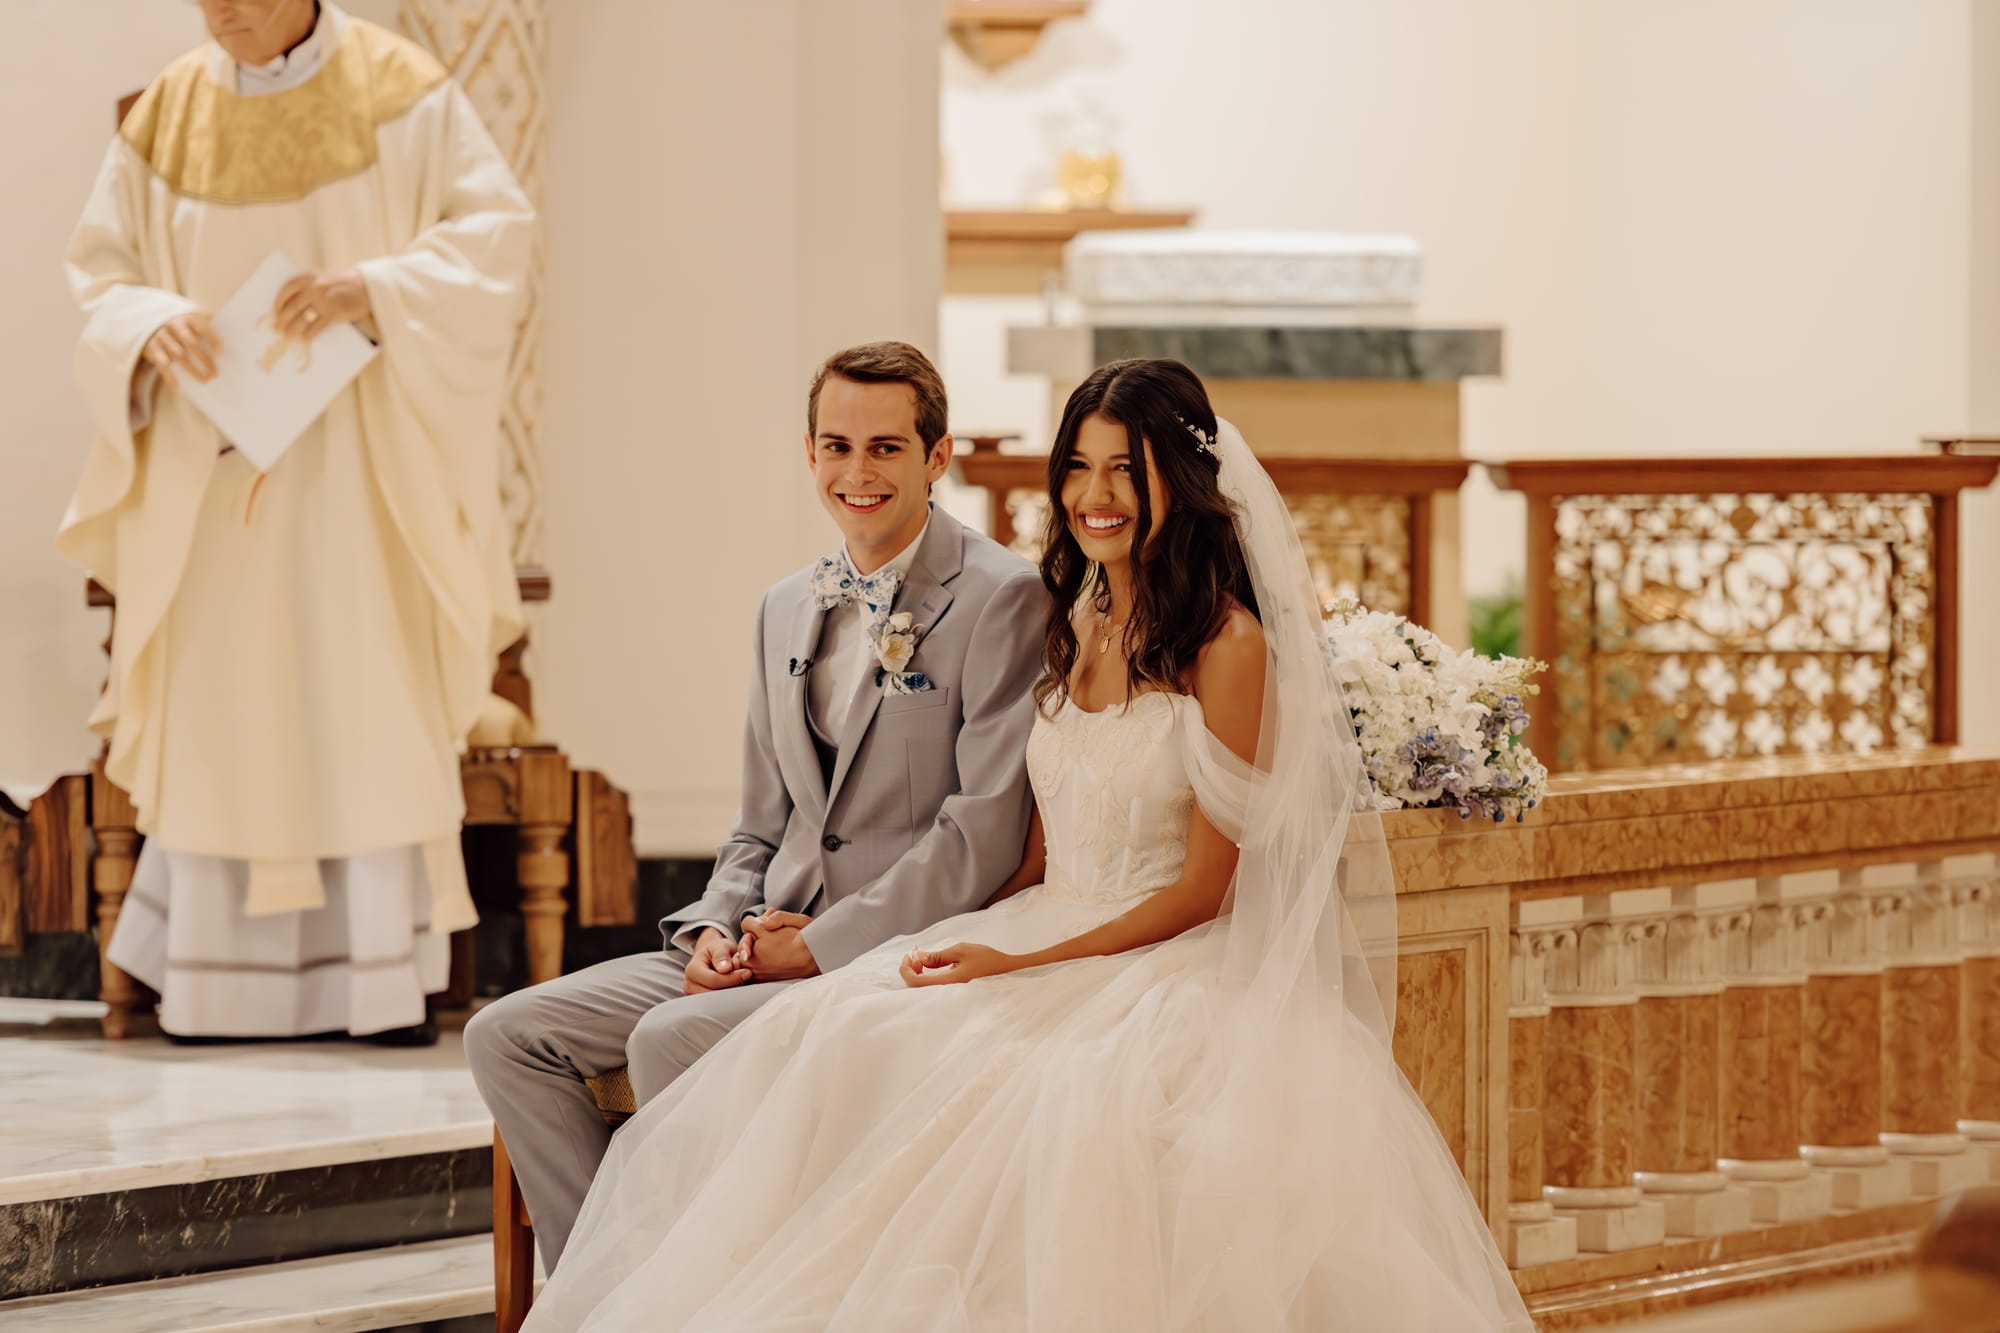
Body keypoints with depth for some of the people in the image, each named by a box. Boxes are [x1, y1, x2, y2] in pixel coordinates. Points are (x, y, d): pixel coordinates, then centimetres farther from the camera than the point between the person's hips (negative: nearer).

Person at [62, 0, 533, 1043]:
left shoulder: (399, 93, -2)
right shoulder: (168, 114, 5)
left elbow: (492, 228, -6)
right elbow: (100, 269, 8)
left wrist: (375, 288, -22)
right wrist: (150, 328, -15)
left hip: (357, 463, -2)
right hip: (211, 473, 2)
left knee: (370, 704, -4)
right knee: (220, 707, 0)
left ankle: (386, 980, -1)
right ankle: (220, 984, 5)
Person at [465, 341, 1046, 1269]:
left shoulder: (1002, 599, -9)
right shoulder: (787, 611, 16)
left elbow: (984, 836, -15)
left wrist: (815, 946, -15)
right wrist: (715, 931, -1)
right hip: (767, 947, 8)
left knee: (671, 1039, -31)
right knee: (507, 1038, -4)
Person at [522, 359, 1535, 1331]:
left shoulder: (1230, 646, -9)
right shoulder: (1072, 628, 13)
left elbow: (1203, 889, -10)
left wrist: (1023, 966, -16)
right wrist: (963, 942, 1)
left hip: (1176, 964, -6)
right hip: (1046, 934, 7)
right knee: (834, 1030, -19)